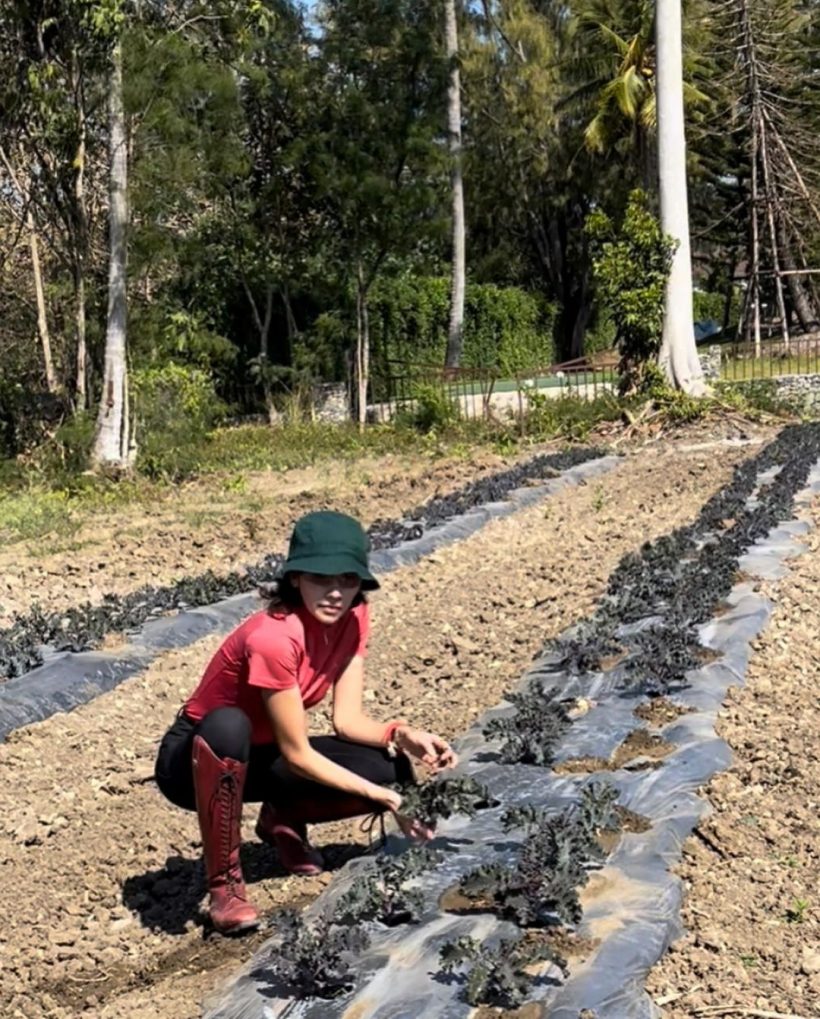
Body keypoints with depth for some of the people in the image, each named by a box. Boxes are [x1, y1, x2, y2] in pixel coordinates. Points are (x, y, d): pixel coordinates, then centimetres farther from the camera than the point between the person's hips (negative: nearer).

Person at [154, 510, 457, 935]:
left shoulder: (351, 618, -10)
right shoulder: (273, 637, -32)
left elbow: (348, 718, -8)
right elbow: (298, 754, -26)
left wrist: (401, 735, -27)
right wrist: (384, 798, -27)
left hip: (260, 756, 6)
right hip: (198, 760, -6)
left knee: (392, 770, -15)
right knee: (228, 726, -42)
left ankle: (283, 819, 11)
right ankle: (224, 882, -22)